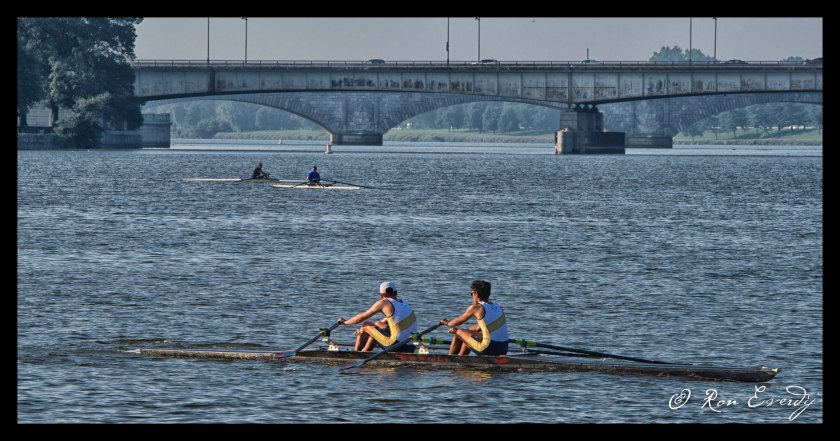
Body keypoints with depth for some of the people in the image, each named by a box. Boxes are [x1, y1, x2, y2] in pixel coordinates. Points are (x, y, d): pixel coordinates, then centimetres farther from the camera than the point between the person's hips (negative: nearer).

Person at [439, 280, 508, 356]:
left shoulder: (476, 308, -7)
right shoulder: (497, 308, 14)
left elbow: (458, 322, 9)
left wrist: (447, 323, 30)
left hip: (489, 349, -7)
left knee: (458, 332, 13)